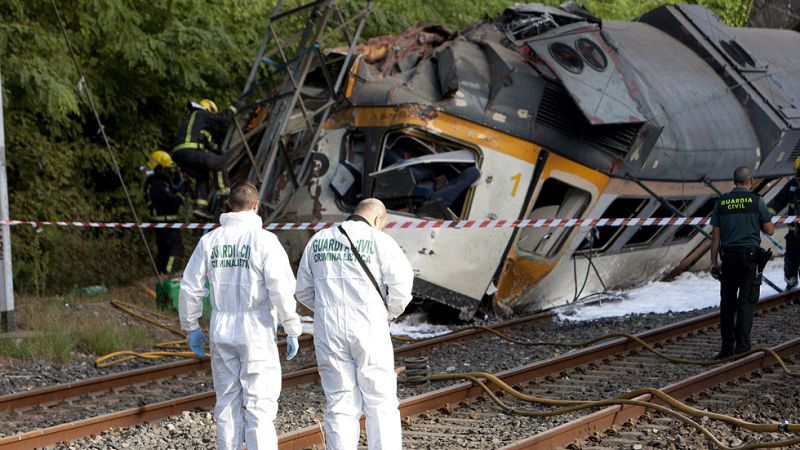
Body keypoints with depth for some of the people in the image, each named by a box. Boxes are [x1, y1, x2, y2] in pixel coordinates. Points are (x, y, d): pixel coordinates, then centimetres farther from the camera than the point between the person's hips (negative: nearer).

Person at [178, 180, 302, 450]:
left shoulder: (209, 241, 4)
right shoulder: (264, 240, -9)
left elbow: (189, 288, 6)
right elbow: (281, 289, -15)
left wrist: (190, 327, 17)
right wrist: (293, 330, -7)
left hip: (221, 334, 4)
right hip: (257, 336, -4)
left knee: (227, 404, 12)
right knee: (260, 406, -1)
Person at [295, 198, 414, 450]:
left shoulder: (318, 241, 11)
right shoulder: (379, 241, -2)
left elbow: (304, 291, 14)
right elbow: (401, 284, -12)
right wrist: (389, 313, 5)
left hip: (329, 333, 3)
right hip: (369, 331, -3)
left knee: (341, 405, 7)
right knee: (381, 403, 4)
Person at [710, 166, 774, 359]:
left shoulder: (721, 202, 5)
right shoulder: (756, 201, -3)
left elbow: (715, 235, 4)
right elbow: (770, 230, 2)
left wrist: (713, 260, 8)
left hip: (728, 256, 3)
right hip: (750, 254, -3)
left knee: (727, 303, 9)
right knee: (746, 302, -1)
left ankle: (727, 348, 11)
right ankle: (742, 346, -8)